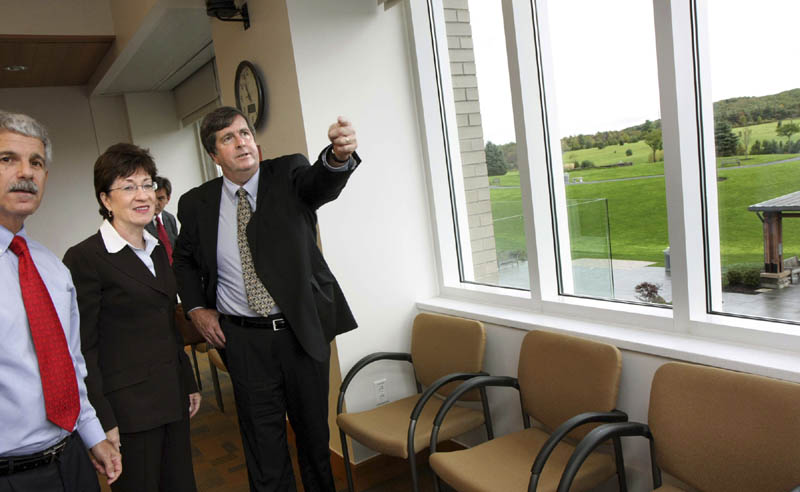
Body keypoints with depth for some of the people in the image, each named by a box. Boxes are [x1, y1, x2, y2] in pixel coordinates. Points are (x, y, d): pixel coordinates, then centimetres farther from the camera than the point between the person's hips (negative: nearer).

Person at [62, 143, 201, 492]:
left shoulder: (157, 251, 11)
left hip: (171, 400, 7)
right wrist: (102, 421, -15)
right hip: (128, 407, -7)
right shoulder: (84, 258, -12)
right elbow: (82, 348, -13)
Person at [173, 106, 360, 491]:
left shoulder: (289, 174, -5)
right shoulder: (197, 204, 1)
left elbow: (322, 183, -27)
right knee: (263, 443, 10)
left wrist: (339, 154, -50)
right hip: (244, 339, 1)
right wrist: (196, 308, 3)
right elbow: (184, 259, 17)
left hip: (303, 329, 0)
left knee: (314, 430, 16)